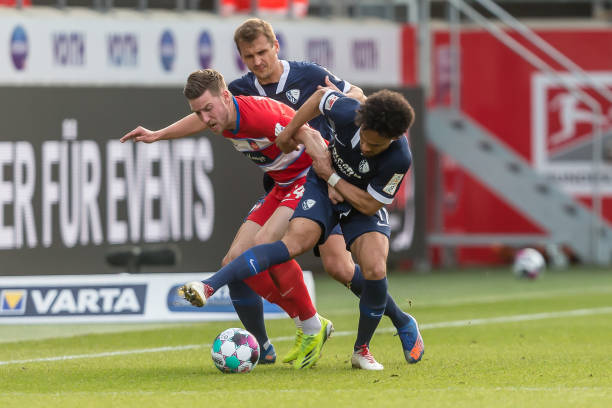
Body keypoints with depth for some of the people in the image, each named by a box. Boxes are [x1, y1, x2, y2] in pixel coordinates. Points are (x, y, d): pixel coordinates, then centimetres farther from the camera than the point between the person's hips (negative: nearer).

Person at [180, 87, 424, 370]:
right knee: (298, 240, -27)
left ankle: (362, 349, 4)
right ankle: (208, 287, -41)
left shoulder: (399, 159, -33)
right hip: (324, 187, 0)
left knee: (375, 270, -23)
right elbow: (322, 96, -3)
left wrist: (330, 175, -21)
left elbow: (369, 205, -21)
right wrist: (289, 132, 4)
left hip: (363, 205, 0)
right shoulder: (349, 113, -28)